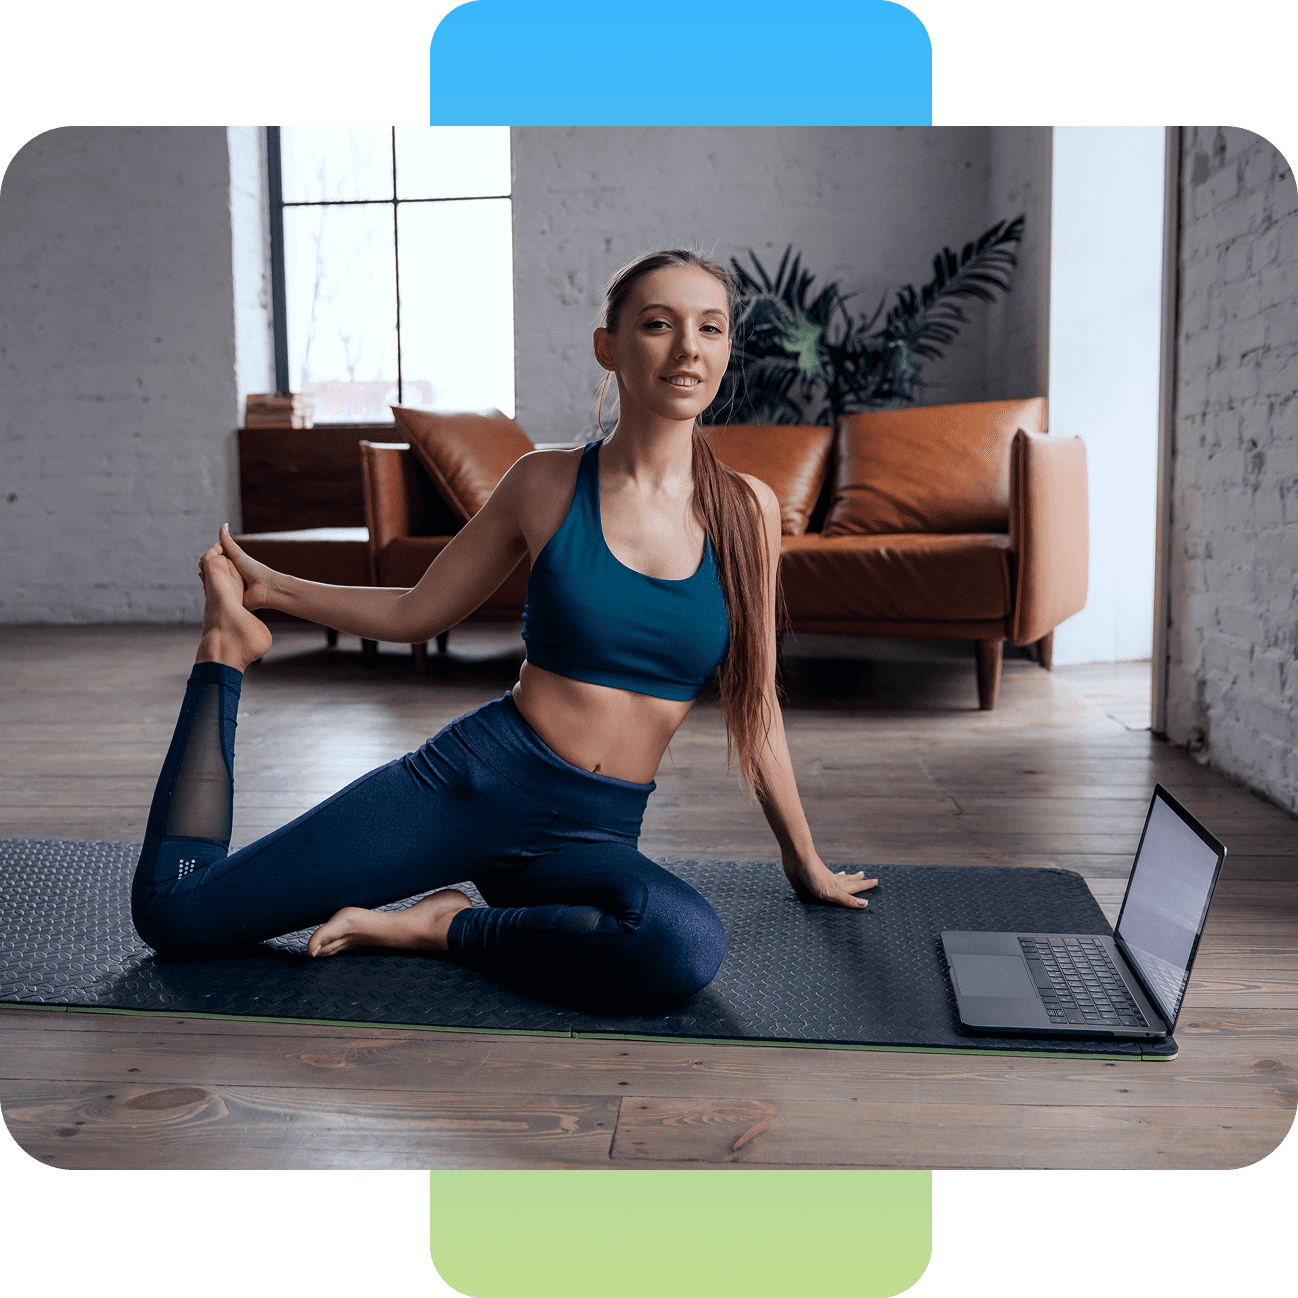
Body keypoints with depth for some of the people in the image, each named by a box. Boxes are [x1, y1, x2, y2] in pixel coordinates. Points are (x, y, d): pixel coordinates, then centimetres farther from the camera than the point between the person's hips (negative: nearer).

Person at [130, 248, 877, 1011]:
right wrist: (271, 589, 7)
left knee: (688, 948, -36)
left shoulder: (748, 511, 0)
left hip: (593, 834, 2)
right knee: (174, 915, -5)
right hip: (475, 778, -1)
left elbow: (753, 702, 10)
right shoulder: (549, 483, -2)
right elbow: (417, 614, 10)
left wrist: (805, 860, 17)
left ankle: (443, 928, -10)